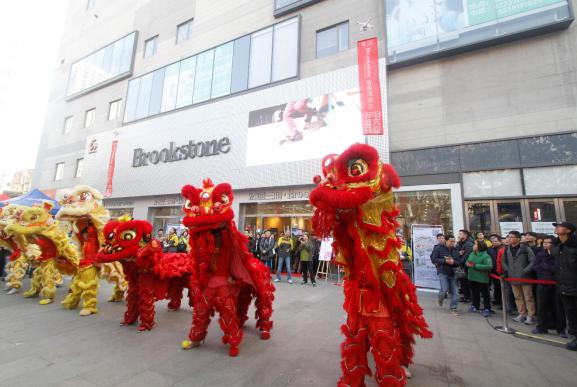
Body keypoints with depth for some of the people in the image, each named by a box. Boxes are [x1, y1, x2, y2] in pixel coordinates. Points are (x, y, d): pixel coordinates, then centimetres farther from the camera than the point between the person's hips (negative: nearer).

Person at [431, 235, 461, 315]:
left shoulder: (455, 250, 7)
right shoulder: (439, 248, -5)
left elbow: (459, 263, 6)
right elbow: (434, 259, -12)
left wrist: (453, 262, -17)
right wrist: (445, 261, -21)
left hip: (453, 274, 4)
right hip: (443, 273, -4)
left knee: (455, 291, 0)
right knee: (445, 289, -11)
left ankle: (453, 308, 16)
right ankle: (440, 299, 23)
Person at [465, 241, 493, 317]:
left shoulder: (485, 256, -16)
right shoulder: (472, 254, 6)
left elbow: (489, 266, -27)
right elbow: (467, 261, 16)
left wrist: (475, 266, -24)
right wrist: (467, 264, -8)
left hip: (481, 279, -7)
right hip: (472, 278, 7)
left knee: (485, 294, 5)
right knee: (475, 293, 19)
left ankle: (487, 309, 15)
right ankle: (475, 307, 32)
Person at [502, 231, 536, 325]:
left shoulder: (526, 249, -9)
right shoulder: (507, 249, 6)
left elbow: (533, 261, -10)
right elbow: (503, 260, 18)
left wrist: (525, 271, -14)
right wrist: (507, 270, 7)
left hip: (525, 278, -5)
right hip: (513, 278, 5)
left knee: (528, 297, 3)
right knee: (518, 297, 13)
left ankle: (531, 316, 13)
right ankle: (522, 315, 23)